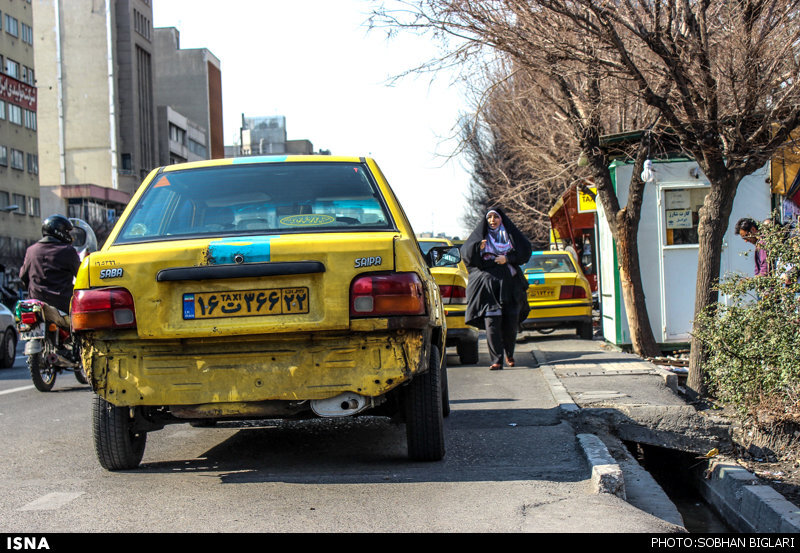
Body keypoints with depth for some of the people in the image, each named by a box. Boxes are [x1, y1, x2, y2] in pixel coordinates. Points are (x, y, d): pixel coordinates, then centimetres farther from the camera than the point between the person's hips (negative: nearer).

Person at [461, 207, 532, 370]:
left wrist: (508, 258, -9)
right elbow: (465, 253, 3)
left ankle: (509, 354, 24)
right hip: (487, 282, -1)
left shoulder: (511, 234, 16)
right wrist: (478, 247, -17)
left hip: (510, 284, 1)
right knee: (492, 322, -12)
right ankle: (496, 360, -15)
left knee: (511, 322, 1)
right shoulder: (480, 235, 15)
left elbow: (525, 251, 6)